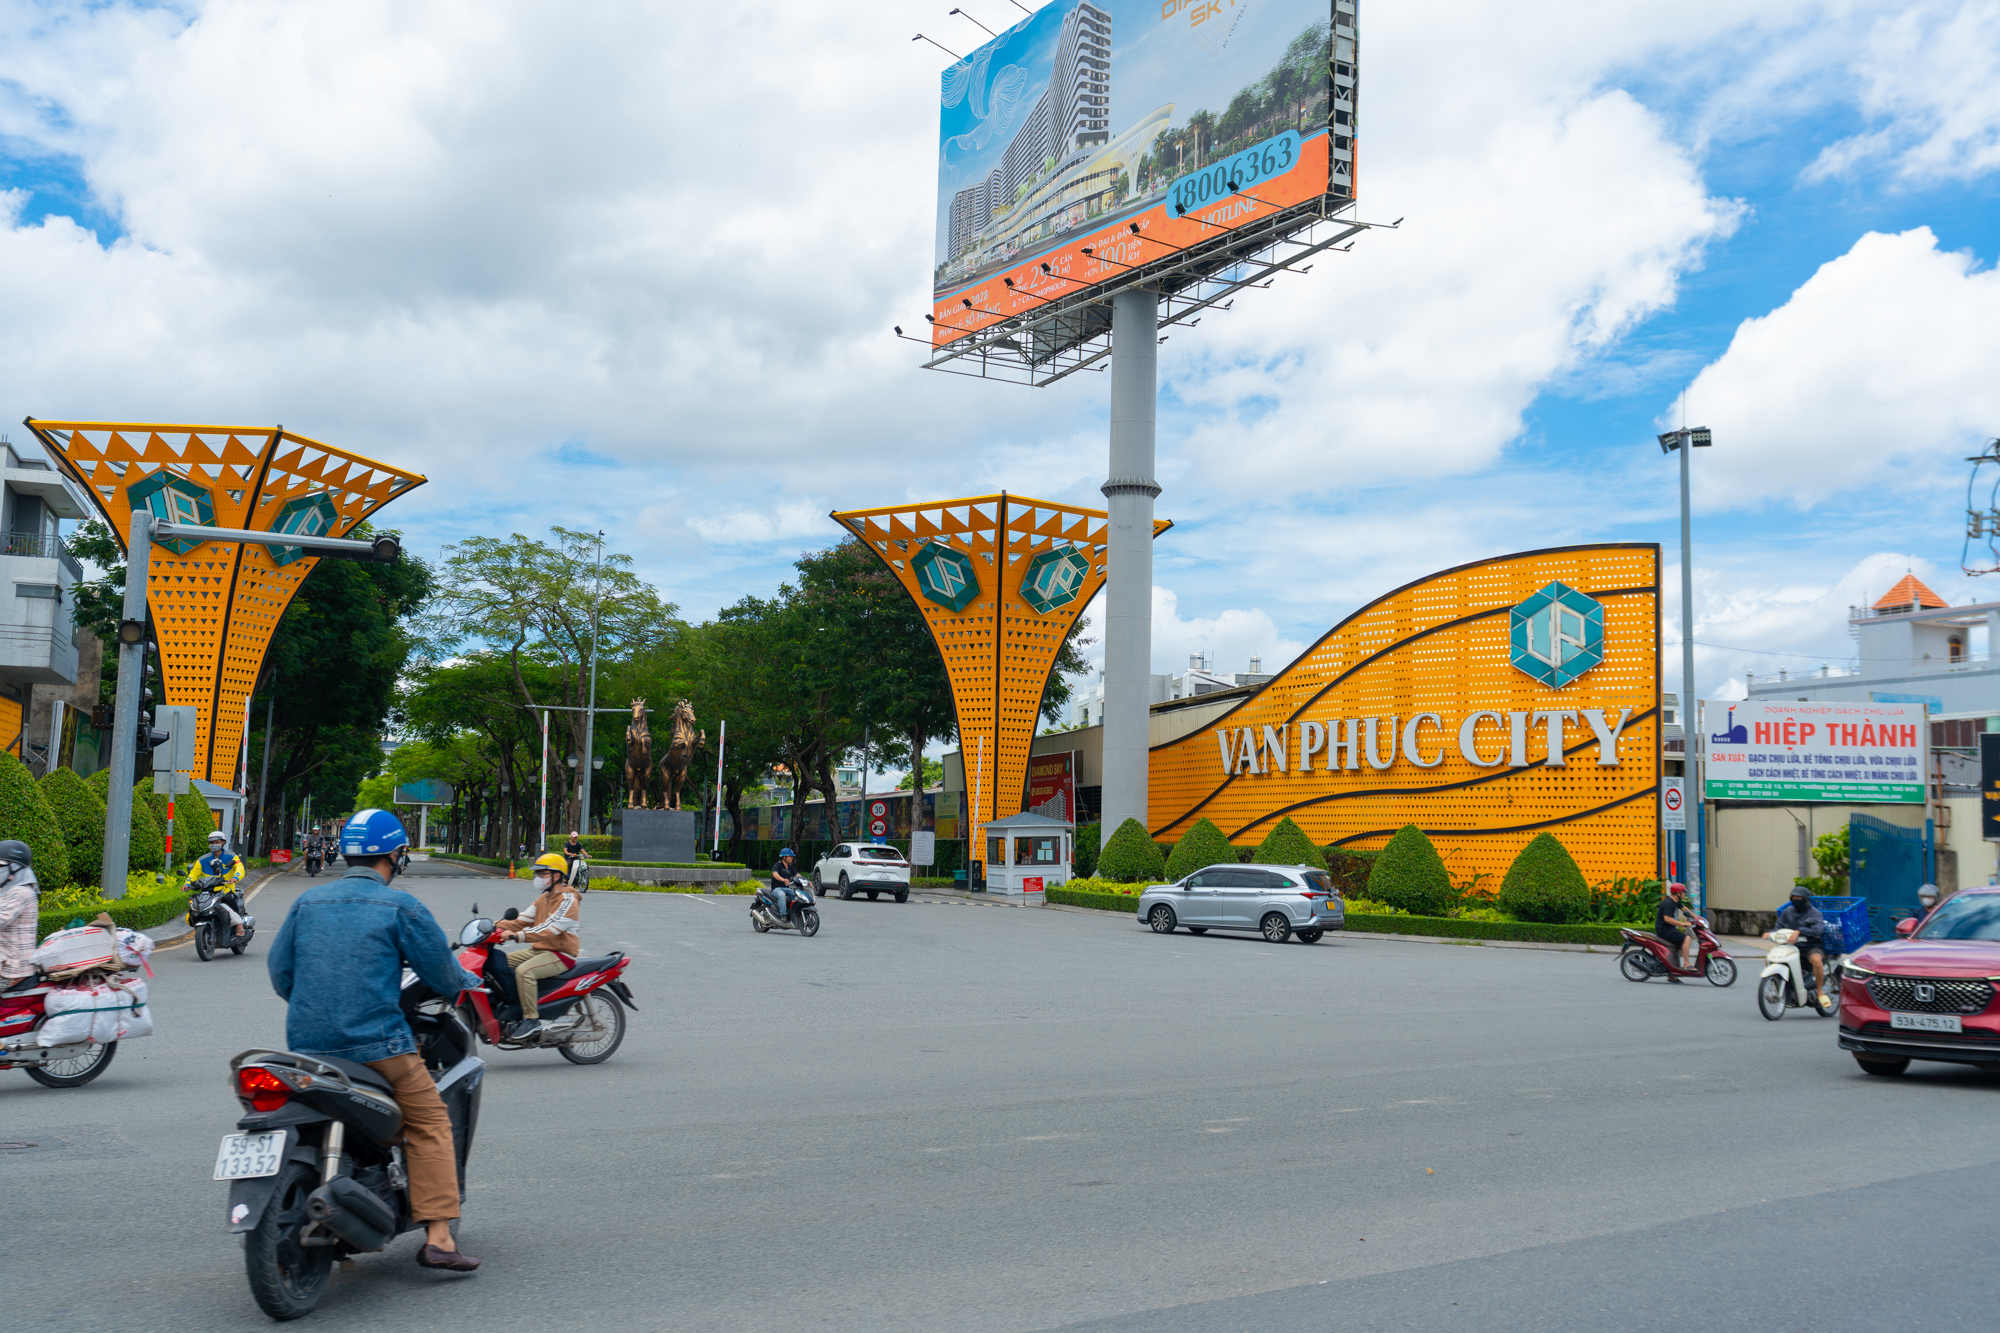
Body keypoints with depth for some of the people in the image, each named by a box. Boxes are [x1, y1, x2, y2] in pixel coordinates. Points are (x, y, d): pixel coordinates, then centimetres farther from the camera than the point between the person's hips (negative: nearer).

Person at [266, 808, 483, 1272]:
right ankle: (438, 1238, -6)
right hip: (375, 1042, -6)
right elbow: (442, 971, 0)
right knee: (429, 1124, 2)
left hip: (307, 1042, 6)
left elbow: (279, 970, 17)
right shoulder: (399, 906, -5)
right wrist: (470, 983, 22)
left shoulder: (308, 901, 11)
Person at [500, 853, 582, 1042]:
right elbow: (526, 920, 12)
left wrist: (517, 935, -37)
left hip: (560, 954, -10)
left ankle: (531, 1019, -25)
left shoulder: (568, 900, -15)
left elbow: (550, 928, -27)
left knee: (524, 971, -32)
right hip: (539, 949, 10)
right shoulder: (544, 898, 17)